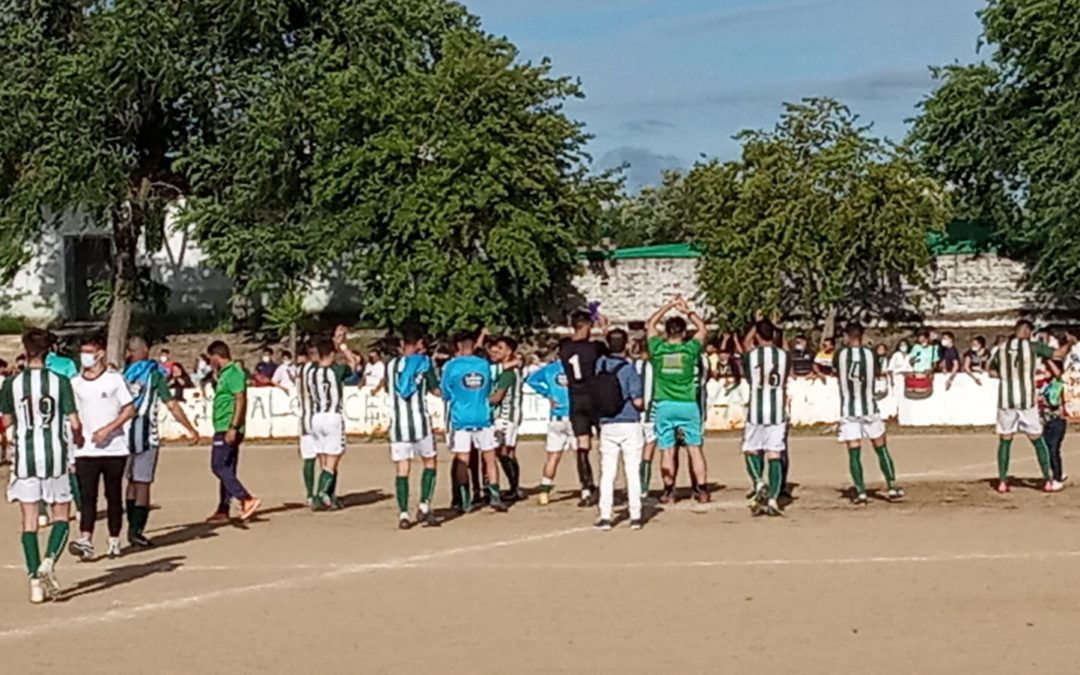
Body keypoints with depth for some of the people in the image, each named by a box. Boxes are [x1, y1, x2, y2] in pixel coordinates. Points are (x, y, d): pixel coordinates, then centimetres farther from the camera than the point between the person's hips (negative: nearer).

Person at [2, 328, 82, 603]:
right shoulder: (60, 382, -6)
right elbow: (74, 423, -7)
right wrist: (78, 438, 14)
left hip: (24, 457, 1)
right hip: (55, 456, -1)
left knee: (29, 520, 6)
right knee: (61, 515, 11)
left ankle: (35, 581, 3)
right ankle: (49, 560, -13)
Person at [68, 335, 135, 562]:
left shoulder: (114, 379, -1)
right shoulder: (75, 384, 8)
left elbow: (130, 410, -3)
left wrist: (107, 429, -13)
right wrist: (75, 437, 5)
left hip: (114, 449, -2)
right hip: (86, 450, 2)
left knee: (113, 496, 5)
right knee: (87, 496, -8)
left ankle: (114, 541, 14)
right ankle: (85, 541, -16)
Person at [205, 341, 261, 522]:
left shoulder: (233, 373, -13)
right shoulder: (225, 373, 17)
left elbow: (241, 399, -21)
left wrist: (233, 427, -24)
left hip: (228, 429, -10)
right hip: (223, 429, 10)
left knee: (219, 467, -11)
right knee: (226, 470, 10)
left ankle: (247, 499, -15)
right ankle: (223, 511, 14)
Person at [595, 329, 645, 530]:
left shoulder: (601, 364, -1)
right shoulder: (629, 369, -12)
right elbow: (638, 401, -14)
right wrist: (642, 407, 10)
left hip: (607, 425, 3)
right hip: (630, 424, -3)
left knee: (607, 472, 6)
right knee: (632, 471, 3)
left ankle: (605, 516, 2)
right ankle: (635, 516, 4)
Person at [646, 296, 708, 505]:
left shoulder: (657, 349, -1)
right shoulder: (689, 349, -3)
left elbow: (650, 324, 16)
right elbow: (702, 328, 14)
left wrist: (669, 306, 21)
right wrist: (688, 311, 22)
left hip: (664, 406, 0)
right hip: (687, 404, 0)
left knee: (667, 451, 4)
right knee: (695, 448, 6)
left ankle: (669, 491, 4)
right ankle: (703, 489, 5)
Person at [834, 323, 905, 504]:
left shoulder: (840, 356, -7)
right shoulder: (870, 354, -5)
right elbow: (875, 374, 10)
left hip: (848, 410, -1)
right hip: (869, 408, 1)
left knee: (854, 454, 2)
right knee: (882, 450, 13)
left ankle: (860, 492, -4)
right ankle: (892, 487, 15)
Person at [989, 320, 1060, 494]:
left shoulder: (1002, 349, 5)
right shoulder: (1032, 347, -6)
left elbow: (992, 369, 19)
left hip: (1006, 401, 3)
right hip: (1027, 401, -3)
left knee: (1004, 441, 10)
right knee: (1038, 440, 8)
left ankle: (1002, 482, 7)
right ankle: (1048, 481, 12)